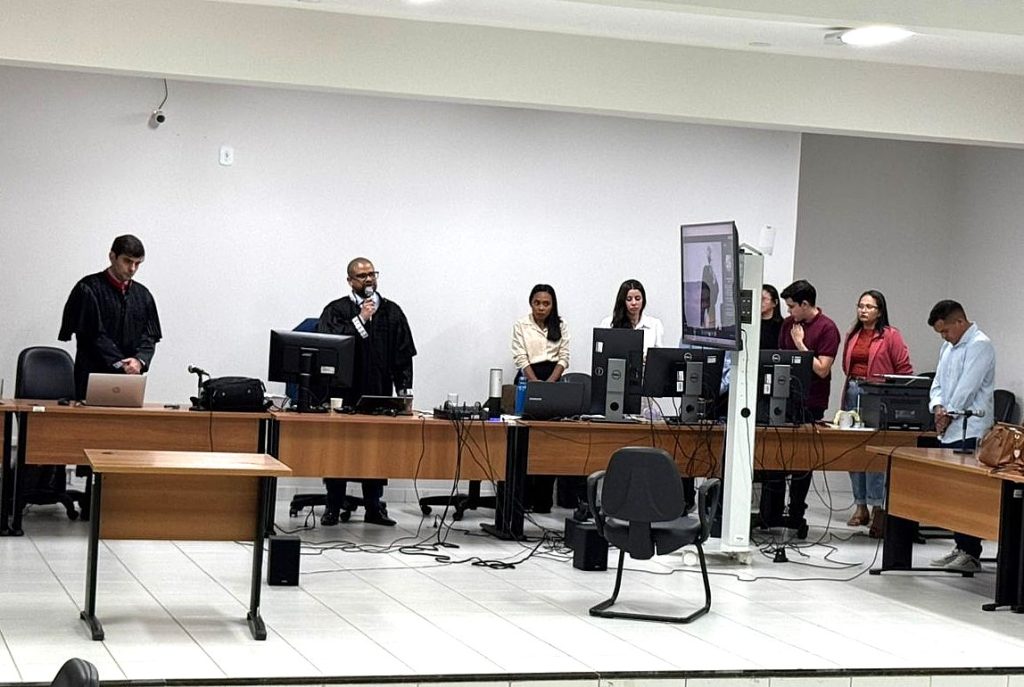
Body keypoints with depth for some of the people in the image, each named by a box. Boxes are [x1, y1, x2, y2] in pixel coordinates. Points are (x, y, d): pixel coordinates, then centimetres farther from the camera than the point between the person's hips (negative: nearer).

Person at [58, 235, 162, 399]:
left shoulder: (143, 295, 15)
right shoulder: (89, 289, 0)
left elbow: (150, 337, 11)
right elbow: (94, 336, -8)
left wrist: (140, 360, -11)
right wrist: (122, 365, -14)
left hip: (129, 381, 4)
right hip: (92, 378, -4)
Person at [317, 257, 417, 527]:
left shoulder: (392, 312, 12)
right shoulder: (336, 311, 4)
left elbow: (403, 354, 11)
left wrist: (404, 390, 2)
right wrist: (360, 320, -12)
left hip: (379, 395, 2)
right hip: (344, 393, -2)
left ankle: (374, 506, 10)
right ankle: (333, 507, 9)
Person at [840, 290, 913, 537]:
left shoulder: (891, 336, -2)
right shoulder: (852, 335, 16)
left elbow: (905, 369, -3)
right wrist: (851, 385, 10)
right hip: (852, 393, 6)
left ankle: (878, 509, -10)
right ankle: (861, 506, 14)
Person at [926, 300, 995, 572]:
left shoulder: (980, 345, -8)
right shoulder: (949, 347, 20)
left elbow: (967, 386, -14)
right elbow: (938, 382, 19)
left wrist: (949, 414, -7)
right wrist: (937, 408, 0)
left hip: (970, 430, -9)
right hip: (950, 431, 9)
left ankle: (971, 554, -8)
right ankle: (961, 548, 15)